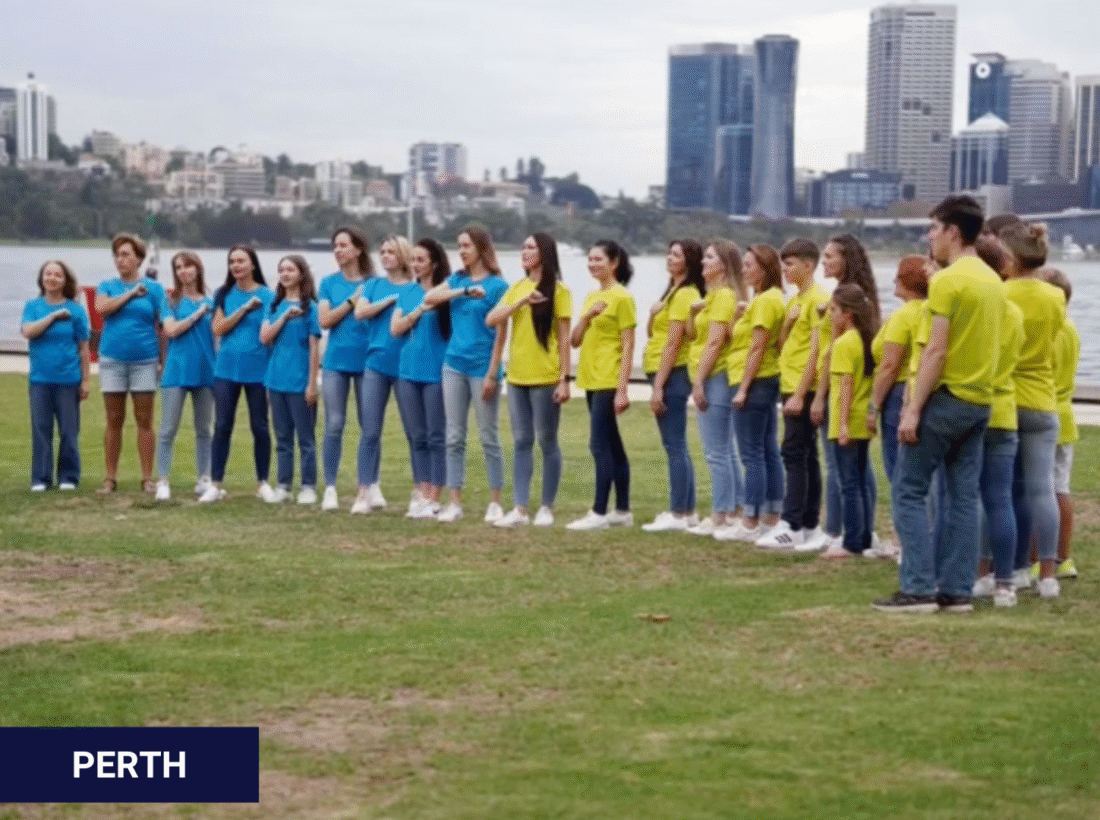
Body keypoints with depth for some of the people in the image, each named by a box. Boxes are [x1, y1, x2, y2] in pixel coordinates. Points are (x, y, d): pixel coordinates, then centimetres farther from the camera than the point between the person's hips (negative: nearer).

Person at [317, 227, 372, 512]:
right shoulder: (329, 283, 7)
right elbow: (325, 320, -4)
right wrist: (352, 301, -9)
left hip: (367, 360, -1)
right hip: (336, 362, 1)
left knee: (369, 425, 4)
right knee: (334, 425, -2)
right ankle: (330, 488, 3)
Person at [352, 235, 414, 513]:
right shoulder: (374, 285, 10)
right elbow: (360, 312, -6)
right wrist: (391, 299, -8)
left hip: (406, 365, -2)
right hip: (376, 364, 2)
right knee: (370, 431, -1)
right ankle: (366, 491, 2)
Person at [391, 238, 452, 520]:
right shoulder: (407, 293, 11)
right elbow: (395, 328, 1)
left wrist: (435, 307, -17)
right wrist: (420, 310, -8)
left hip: (436, 372, -5)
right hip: (408, 371, 5)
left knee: (436, 437, -1)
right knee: (416, 437, 9)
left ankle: (433, 498, 2)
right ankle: (421, 493, 15)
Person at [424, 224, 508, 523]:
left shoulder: (497, 285, -5)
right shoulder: (457, 280, 9)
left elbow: (500, 333, -7)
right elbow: (429, 298, -6)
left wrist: (492, 374, -11)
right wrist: (463, 292, -16)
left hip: (482, 368, -5)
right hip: (454, 365, 5)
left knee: (489, 437, 4)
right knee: (454, 437, 4)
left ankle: (495, 502, 12)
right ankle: (455, 502, 8)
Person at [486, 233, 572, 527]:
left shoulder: (557, 291, -4)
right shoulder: (517, 288, 11)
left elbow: (564, 339, -6)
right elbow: (491, 320, -1)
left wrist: (564, 379, -11)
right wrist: (521, 302, -15)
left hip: (545, 379, -5)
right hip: (517, 377, 5)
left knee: (547, 442, 3)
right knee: (522, 442, 6)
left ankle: (546, 508, 10)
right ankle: (520, 508, 7)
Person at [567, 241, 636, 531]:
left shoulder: (622, 298, -8)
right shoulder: (591, 297, 15)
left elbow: (628, 346, -12)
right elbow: (575, 340, 10)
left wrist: (622, 389, -17)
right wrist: (587, 315, -8)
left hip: (608, 382, -8)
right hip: (591, 379, 8)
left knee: (600, 444, -11)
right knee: (612, 446, 11)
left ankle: (599, 512, -10)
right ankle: (622, 510, 16)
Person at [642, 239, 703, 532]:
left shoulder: (684, 294, -13)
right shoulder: (675, 291, 17)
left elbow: (672, 344, -17)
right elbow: (655, 334, 18)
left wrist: (658, 387, -19)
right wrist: (654, 316, -2)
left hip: (672, 375, -10)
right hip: (667, 374, 10)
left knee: (675, 446, -7)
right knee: (677, 447, 12)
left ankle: (679, 515, -5)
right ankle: (686, 510, 17)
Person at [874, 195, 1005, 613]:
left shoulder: (948, 280, -13)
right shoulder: (993, 281, 13)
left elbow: (937, 350, -18)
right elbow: (985, 343, 15)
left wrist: (913, 408, -16)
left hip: (946, 399, -8)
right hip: (980, 402, 8)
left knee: (909, 491, -1)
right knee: (963, 497, 8)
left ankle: (918, 589, -5)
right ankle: (957, 590, 9)